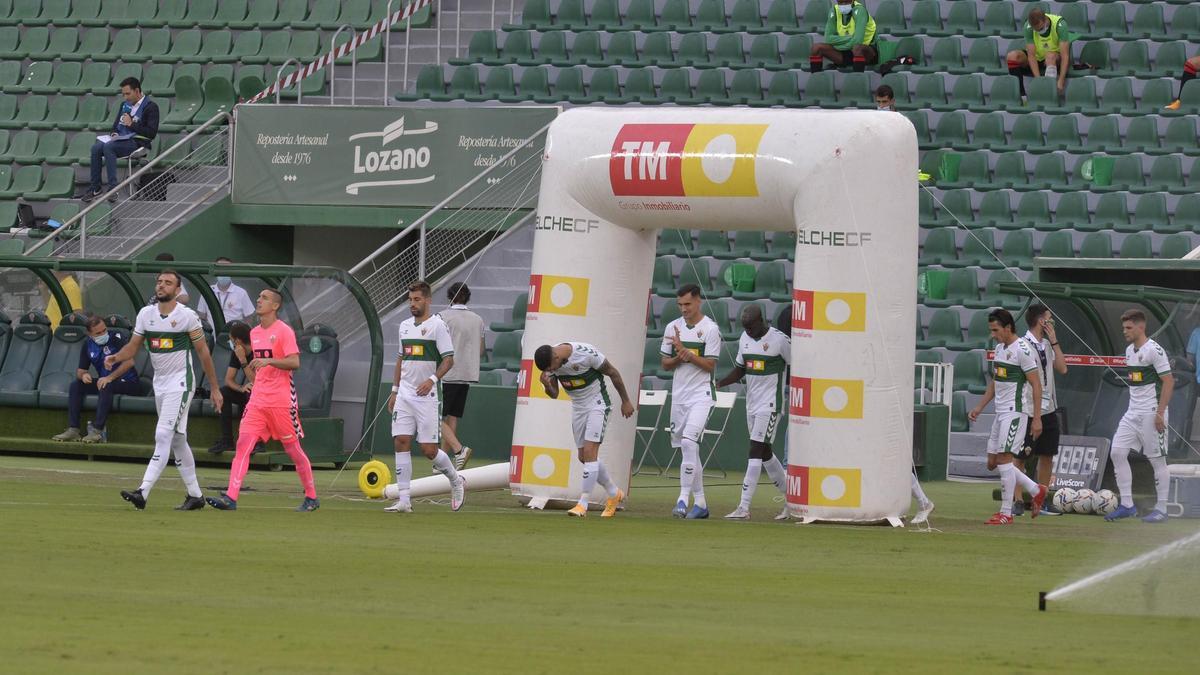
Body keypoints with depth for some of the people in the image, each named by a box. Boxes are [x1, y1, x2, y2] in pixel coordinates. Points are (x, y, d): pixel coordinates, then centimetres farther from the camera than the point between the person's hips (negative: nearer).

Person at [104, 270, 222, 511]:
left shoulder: (187, 316, -9)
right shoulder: (146, 314, 6)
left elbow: (203, 352, -4)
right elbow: (133, 346, 9)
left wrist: (215, 388, -3)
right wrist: (115, 357, -14)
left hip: (181, 382, -7)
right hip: (159, 382, 7)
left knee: (163, 435, -16)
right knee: (177, 439, 12)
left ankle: (143, 493, -24)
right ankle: (195, 495, 20)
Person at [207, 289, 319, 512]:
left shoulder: (284, 331, -7)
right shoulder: (254, 333, 15)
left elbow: (294, 362, -18)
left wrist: (269, 361, -27)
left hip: (281, 401, -6)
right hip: (258, 400, 6)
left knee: (293, 449, 3)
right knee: (243, 445, -9)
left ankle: (311, 498, 19)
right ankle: (231, 497, -17)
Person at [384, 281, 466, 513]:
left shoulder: (437, 325, -7)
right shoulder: (405, 326, 14)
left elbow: (448, 359, -10)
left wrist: (432, 380, -24)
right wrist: (394, 390, 19)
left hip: (427, 397, -6)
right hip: (405, 395, 6)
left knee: (429, 449, -5)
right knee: (401, 443, -4)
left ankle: (456, 481, 22)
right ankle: (404, 501, -2)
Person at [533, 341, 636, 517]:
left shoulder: (587, 353, -27)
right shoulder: (551, 362, -9)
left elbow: (613, 373, -12)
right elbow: (554, 394, 2)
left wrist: (625, 401, -3)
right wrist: (547, 385, -22)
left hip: (597, 403, -7)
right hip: (577, 406, 7)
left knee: (589, 452, -17)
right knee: (585, 457, 8)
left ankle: (583, 504, -17)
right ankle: (614, 493, 26)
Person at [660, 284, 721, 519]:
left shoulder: (710, 329, -6)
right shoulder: (673, 328, 10)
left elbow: (710, 365, -10)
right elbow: (665, 363, 12)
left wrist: (685, 351, -16)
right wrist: (680, 357, -8)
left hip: (701, 394, -6)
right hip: (679, 394, 6)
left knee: (689, 442, -20)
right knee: (688, 449, 9)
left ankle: (683, 498, -20)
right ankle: (700, 503, 16)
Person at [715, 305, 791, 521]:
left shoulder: (779, 340, -13)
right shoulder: (745, 338, 9)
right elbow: (739, 370, 16)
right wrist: (718, 384, 2)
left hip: (770, 404, -8)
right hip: (752, 404, 8)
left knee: (755, 451, -13)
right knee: (764, 454, 13)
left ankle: (744, 507, -16)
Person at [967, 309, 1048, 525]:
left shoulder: (1022, 350, -13)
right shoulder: (999, 349, 14)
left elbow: (1036, 385, -14)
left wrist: (1037, 418, -18)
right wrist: (979, 408, 19)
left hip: (1016, 411, -9)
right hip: (1001, 412, 9)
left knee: (1004, 458, -13)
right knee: (992, 462, 9)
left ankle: (1006, 513, -9)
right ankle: (1036, 491, 21)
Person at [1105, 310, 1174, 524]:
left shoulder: (1154, 350, -13)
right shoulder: (1129, 351, 13)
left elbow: (1168, 382, -15)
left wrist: (1160, 413, -19)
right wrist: (1134, 406, 19)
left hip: (1151, 414, -9)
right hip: (1132, 413, 9)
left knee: (1157, 460, -2)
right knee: (1117, 453, 0)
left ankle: (1161, 509, 5)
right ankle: (1127, 505, 5)